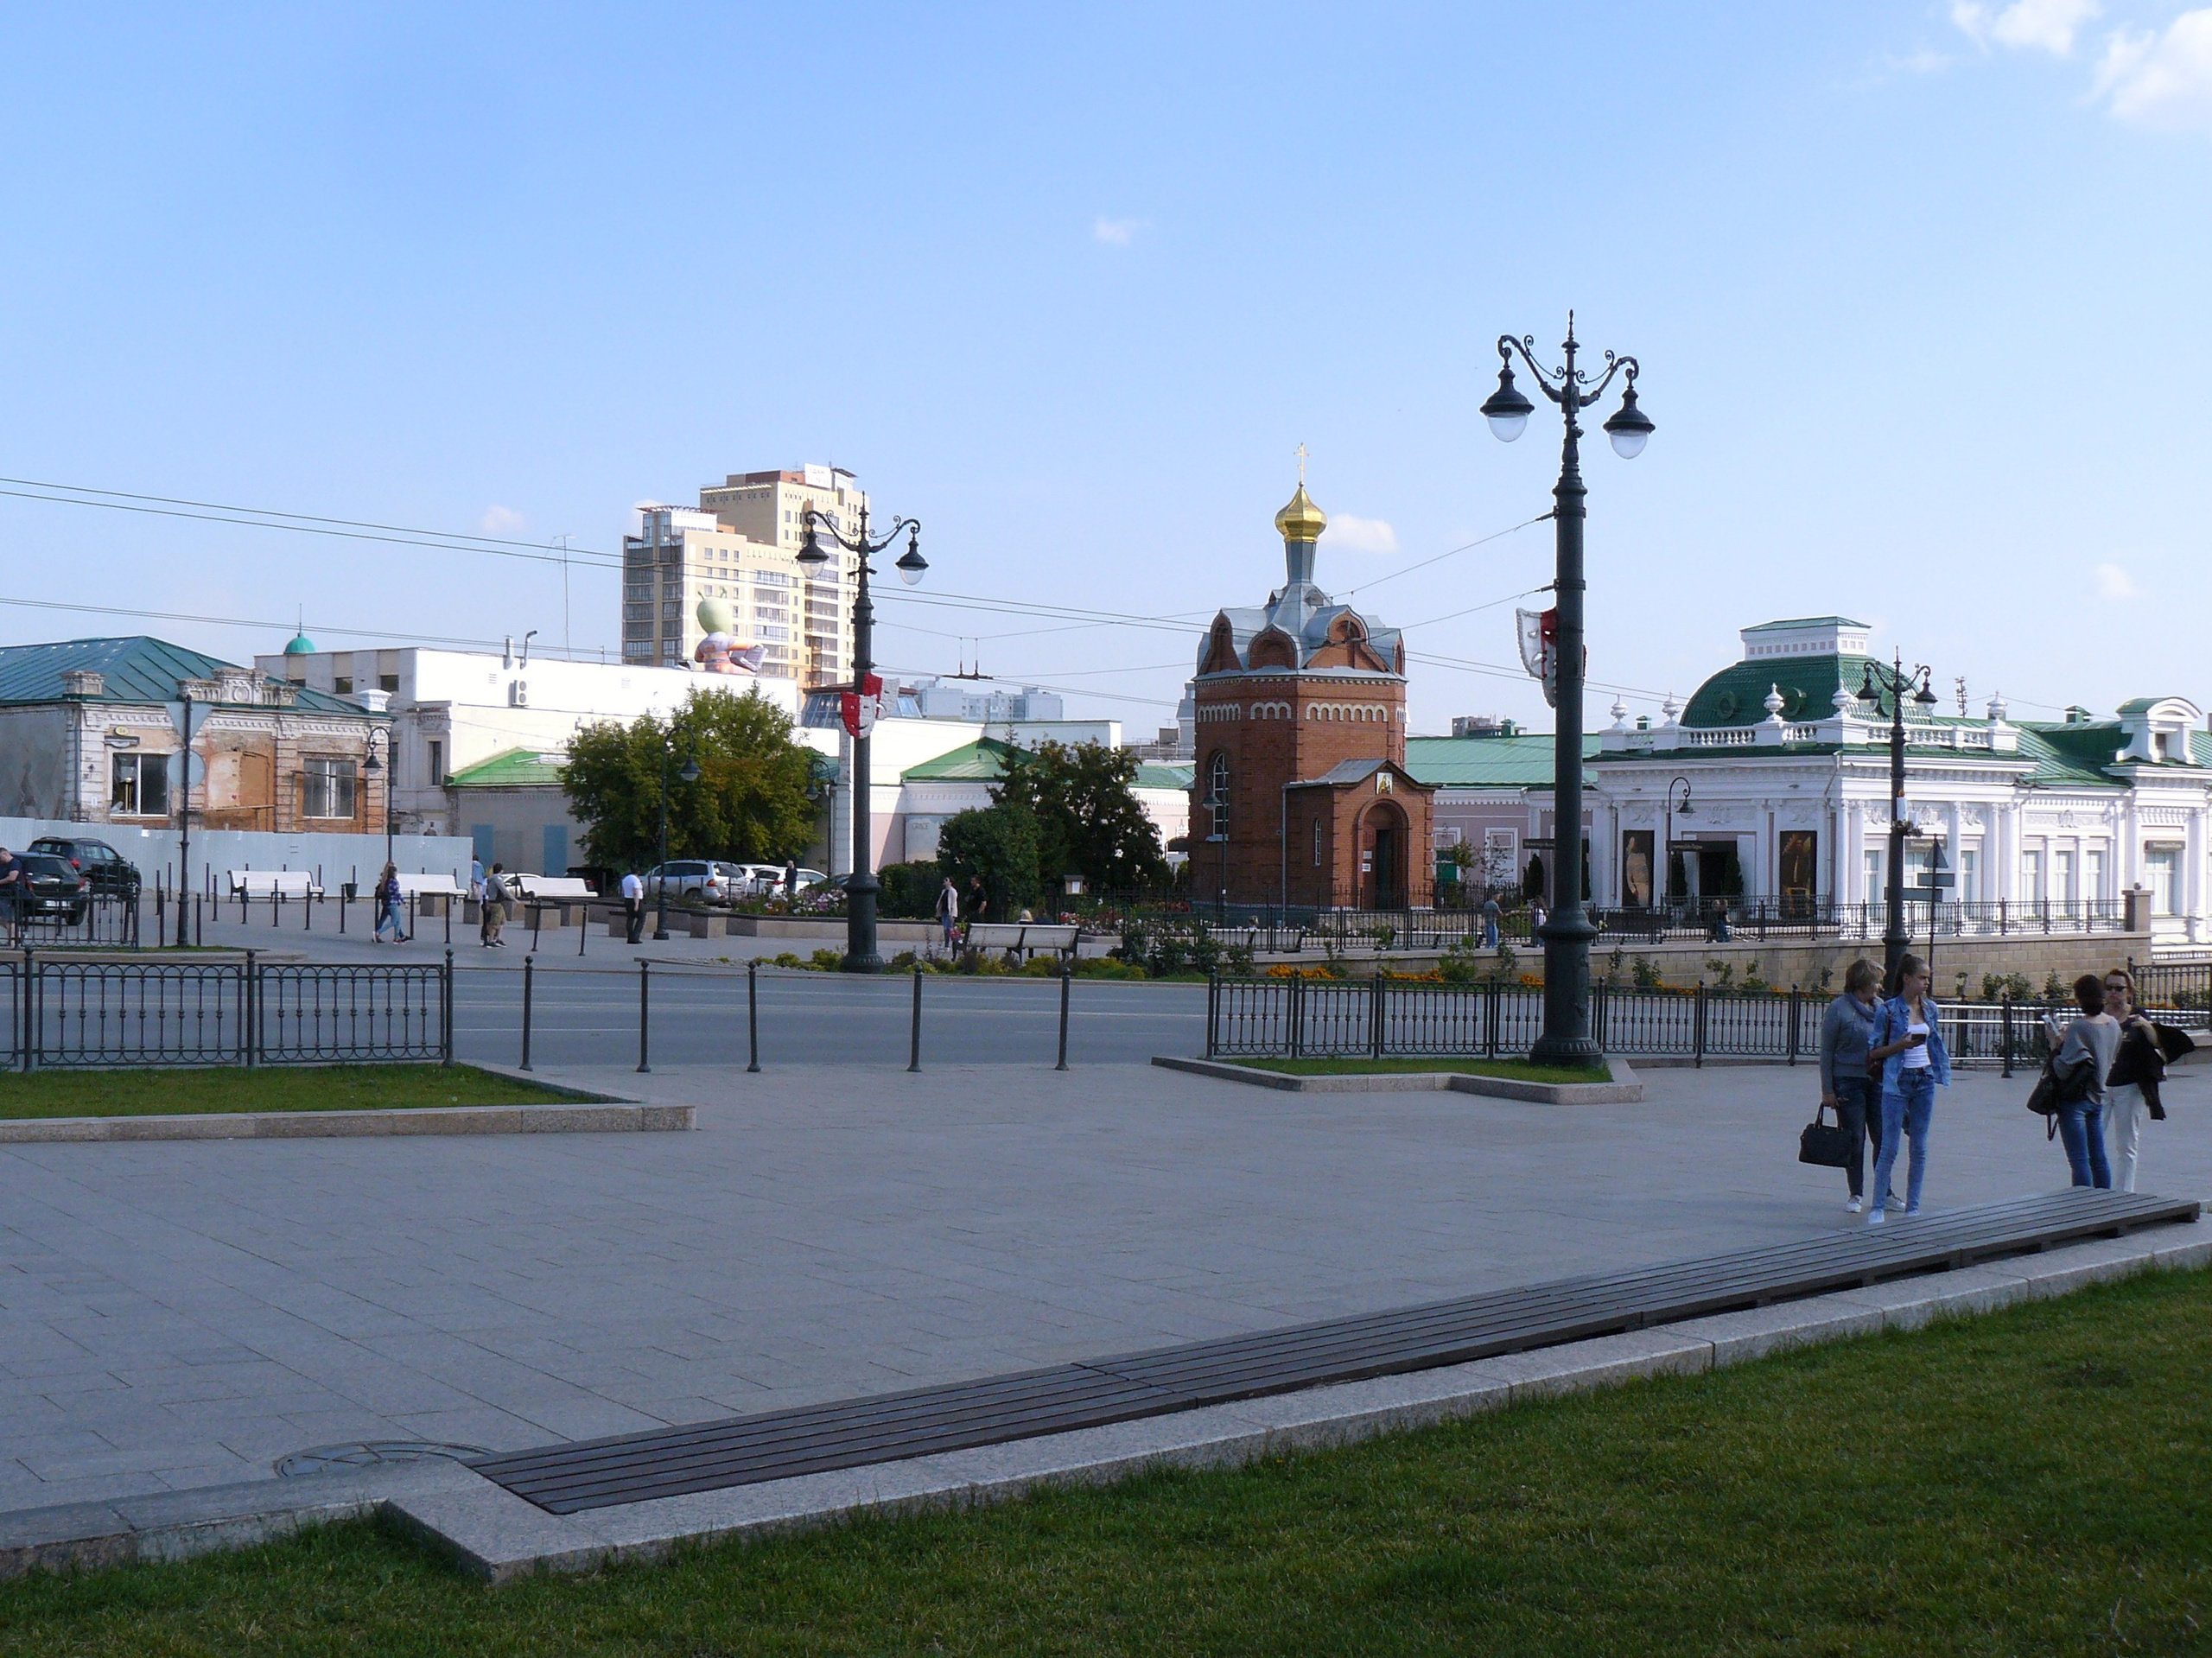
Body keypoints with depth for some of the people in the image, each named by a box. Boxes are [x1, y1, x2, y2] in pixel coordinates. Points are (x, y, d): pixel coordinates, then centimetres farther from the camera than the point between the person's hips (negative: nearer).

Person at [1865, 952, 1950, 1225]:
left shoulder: (1930, 1009, 9)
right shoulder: (1888, 1010, -6)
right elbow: (1873, 1051, -3)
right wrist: (1901, 1045, -16)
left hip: (1924, 1081, 5)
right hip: (1897, 1082, -5)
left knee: (1919, 1148, 7)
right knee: (1890, 1148, -4)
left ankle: (1913, 1208, 14)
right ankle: (1877, 1207, 3)